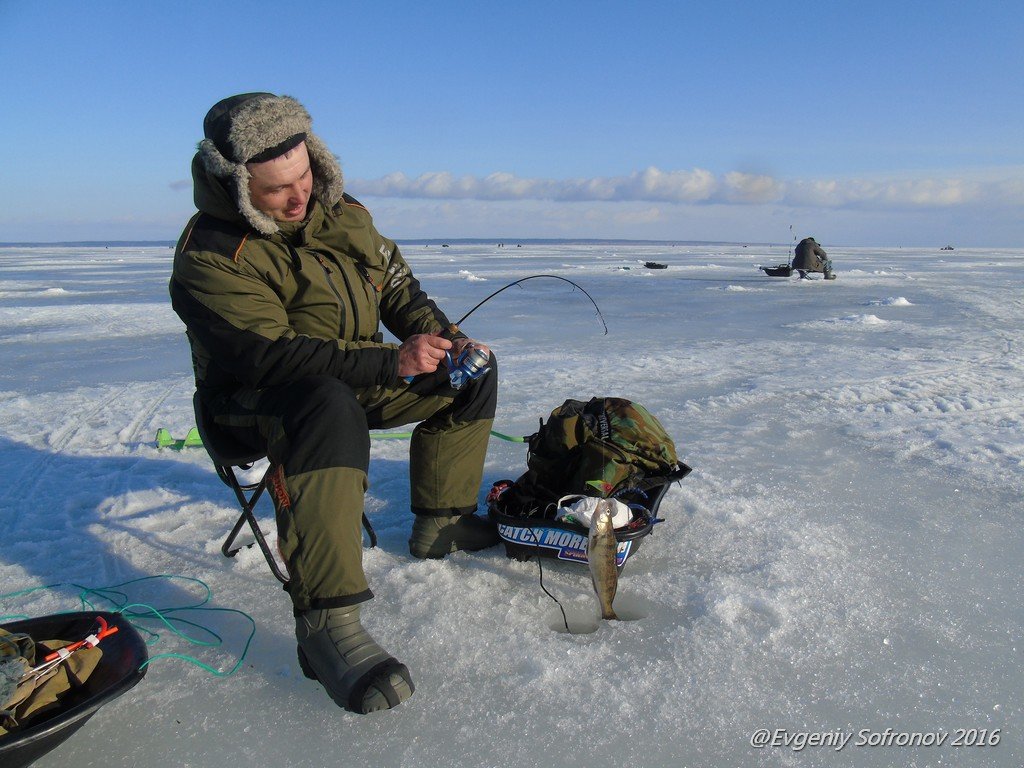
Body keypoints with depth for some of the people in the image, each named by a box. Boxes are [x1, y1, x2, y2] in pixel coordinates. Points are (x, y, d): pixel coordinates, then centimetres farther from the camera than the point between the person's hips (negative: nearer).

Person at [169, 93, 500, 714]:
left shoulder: (341, 213, 2)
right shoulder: (209, 259, -21)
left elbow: (397, 284, 8)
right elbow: (272, 355, -30)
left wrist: (445, 338, -10)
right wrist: (392, 362, -36)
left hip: (358, 377, 8)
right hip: (258, 403, -7)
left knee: (472, 370, 5)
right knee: (329, 407, -42)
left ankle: (440, 523, 12)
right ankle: (327, 623, -42)